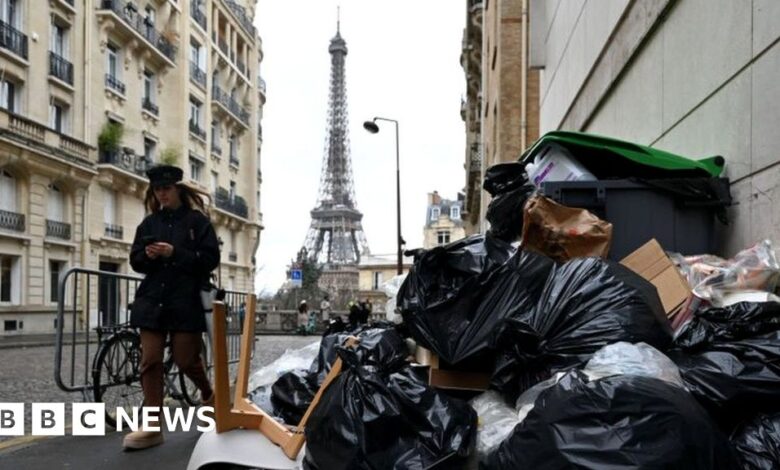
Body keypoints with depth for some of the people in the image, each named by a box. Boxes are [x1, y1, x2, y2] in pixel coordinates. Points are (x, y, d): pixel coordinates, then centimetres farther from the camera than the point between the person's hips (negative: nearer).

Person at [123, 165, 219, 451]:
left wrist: (175, 253, -18)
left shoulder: (197, 220, 0)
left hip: (186, 301, -4)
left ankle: (208, 394, 33)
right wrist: (147, 255, -10)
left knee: (186, 360, 2)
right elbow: (135, 261, 13)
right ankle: (152, 428, 3)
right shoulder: (149, 223, 13)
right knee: (150, 361, -2)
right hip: (152, 299, 4)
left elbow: (211, 259, -8)